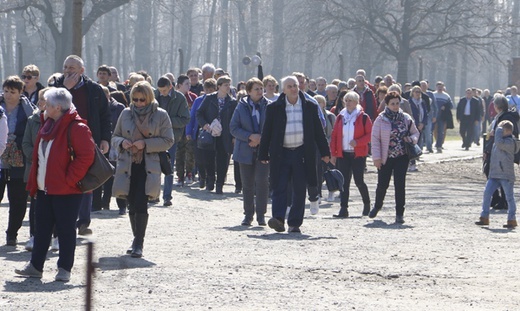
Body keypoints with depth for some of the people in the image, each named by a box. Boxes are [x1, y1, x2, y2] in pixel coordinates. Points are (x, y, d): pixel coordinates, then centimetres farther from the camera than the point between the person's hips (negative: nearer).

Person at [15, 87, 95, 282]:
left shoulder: (76, 127, -14)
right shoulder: (48, 124, 13)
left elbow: (86, 156, -19)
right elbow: (38, 155, 20)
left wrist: (69, 179, -18)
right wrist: (34, 182, 12)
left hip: (66, 190, -8)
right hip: (44, 189, 8)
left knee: (65, 229, 0)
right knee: (42, 228, 12)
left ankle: (64, 269, 7)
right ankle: (35, 266, 18)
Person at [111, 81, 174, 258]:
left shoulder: (161, 115, 0)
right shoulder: (126, 114, 8)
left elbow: (168, 141, -2)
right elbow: (115, 137, 15)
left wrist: (146, 144, -14)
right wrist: (122, 143, -9)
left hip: (148, 167, -3)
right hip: (127, 166, 4)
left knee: (141, 205, -14)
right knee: (132, 205, 8)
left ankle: (138, 244, -11)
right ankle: (137, 241, 22)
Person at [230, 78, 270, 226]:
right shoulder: (242, 106, 3)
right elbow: (233, 127, -1)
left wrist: (261, 138, -12)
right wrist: (250, 137, -14)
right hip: (246, 151, 1)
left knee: (262, 181, -12)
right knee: (247, 184, 7)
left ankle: (261, 214, -3)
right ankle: (248, 214, 18)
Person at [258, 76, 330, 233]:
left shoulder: (309, 107, 6)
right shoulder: (274, 108, 2)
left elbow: (318, 131, 10)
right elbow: (267, 132, 5)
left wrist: (325, 152, 7)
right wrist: (263, 154, 3)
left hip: (302, 153, 1)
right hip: (281, 154, -1)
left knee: (299, 190, 3)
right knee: (279, 188, -8)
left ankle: (295, 223, 8)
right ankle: (278, 219, -13)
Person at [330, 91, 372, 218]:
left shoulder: (363, 117, -2)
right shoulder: (340, 117, 9)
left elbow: (370, 135, -4)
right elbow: (334, 136, 11)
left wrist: (357, 142, -19)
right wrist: (333, 154, 5)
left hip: (358, 154, -4)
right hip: (343, 154, 4)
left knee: (359, 181, -3)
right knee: (344, 182, -2)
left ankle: (367, 203, 21)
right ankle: (343, 209, -3)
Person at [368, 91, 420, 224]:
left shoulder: (406, 118, 3)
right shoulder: (381, 119, -4)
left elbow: (415, 133, 15)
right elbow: (375, 139, -4)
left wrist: (411, 139, -9)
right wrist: (376, 157, -9)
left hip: (401, 157, 1)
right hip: (385, 158, -1)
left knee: (400, 184, -4)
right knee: (382, 184, 6)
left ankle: (399, 213, 3)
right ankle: (377, 206, 35)